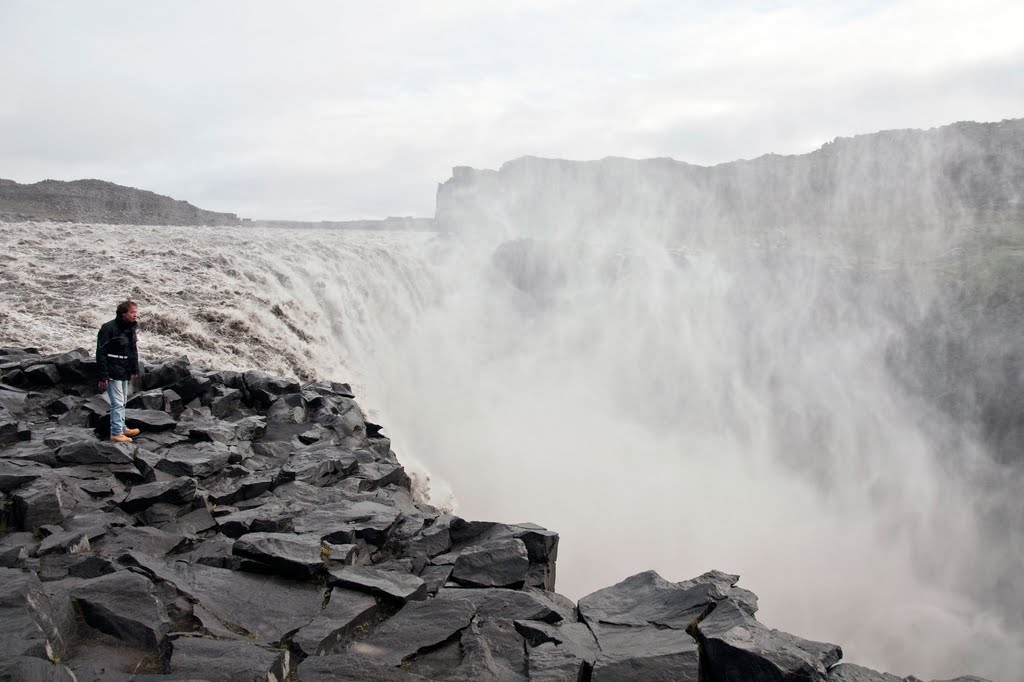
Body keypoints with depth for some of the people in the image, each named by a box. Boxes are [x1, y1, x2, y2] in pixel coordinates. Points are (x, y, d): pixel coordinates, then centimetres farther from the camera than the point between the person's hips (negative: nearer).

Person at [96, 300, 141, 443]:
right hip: (113, 373, -8)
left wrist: (135, 370, 13)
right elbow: (101, 353, -17)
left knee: (122, 402, 18)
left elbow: (133, 351, 18)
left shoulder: (131, 329, 8)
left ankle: (121, 428, 30)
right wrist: (102, 376, -19)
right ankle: (116, 433, -1)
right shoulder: (109, 328, -17)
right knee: (117, 403, -7)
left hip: (124, 373, 8)